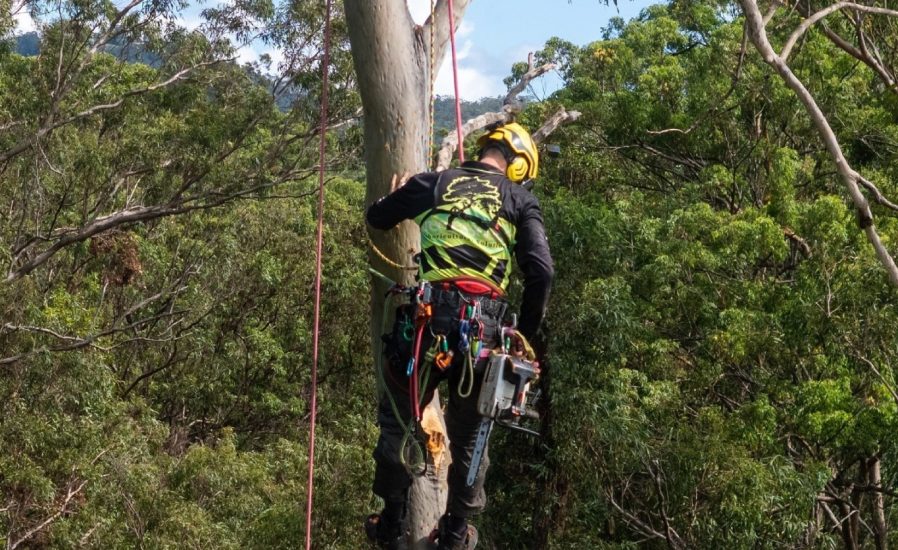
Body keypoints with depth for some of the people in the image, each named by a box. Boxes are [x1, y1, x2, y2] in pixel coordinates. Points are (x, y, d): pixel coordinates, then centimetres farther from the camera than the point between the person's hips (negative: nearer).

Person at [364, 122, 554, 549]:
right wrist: (525, 334, 12)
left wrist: (405, 200, 46)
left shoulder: (435, 183, 14)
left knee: (397, 423, 21)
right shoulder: (520, 201, 13)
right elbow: (541, 272, 1)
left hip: (424, 321, 0)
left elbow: (375, 218, 24)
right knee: (468, 437, 21)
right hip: (481, 330, 0)